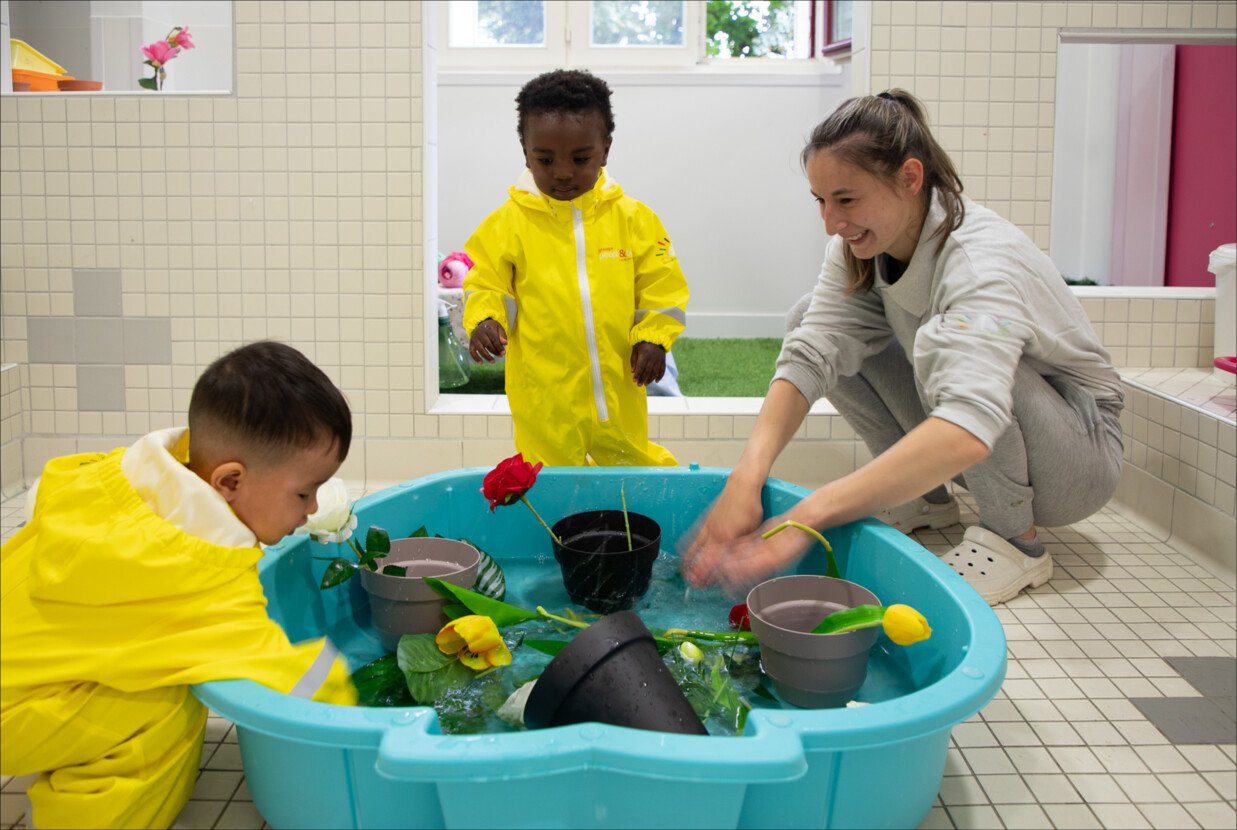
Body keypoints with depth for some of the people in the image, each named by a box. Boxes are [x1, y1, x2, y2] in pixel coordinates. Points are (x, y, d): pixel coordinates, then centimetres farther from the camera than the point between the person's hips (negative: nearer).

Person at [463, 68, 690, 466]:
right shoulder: (509, 222, -2)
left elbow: (661, 287, 6)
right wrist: (484, 321, -15)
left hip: (618, 389, 2)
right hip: (544, 397, -1)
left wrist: (653, 338, -6)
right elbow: (486, 285, 4)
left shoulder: (632, 218, 2)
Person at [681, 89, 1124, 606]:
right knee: (813, 323, -6)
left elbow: (969, 431, -48)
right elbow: (810, 355, -19)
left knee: (941, 343, -35)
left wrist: (805, 519, -53)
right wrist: (746, 478, -36)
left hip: (1080, 451, -7)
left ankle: (1016, 541, -15)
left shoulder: (981, 259, -33)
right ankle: (923, 502, 5)